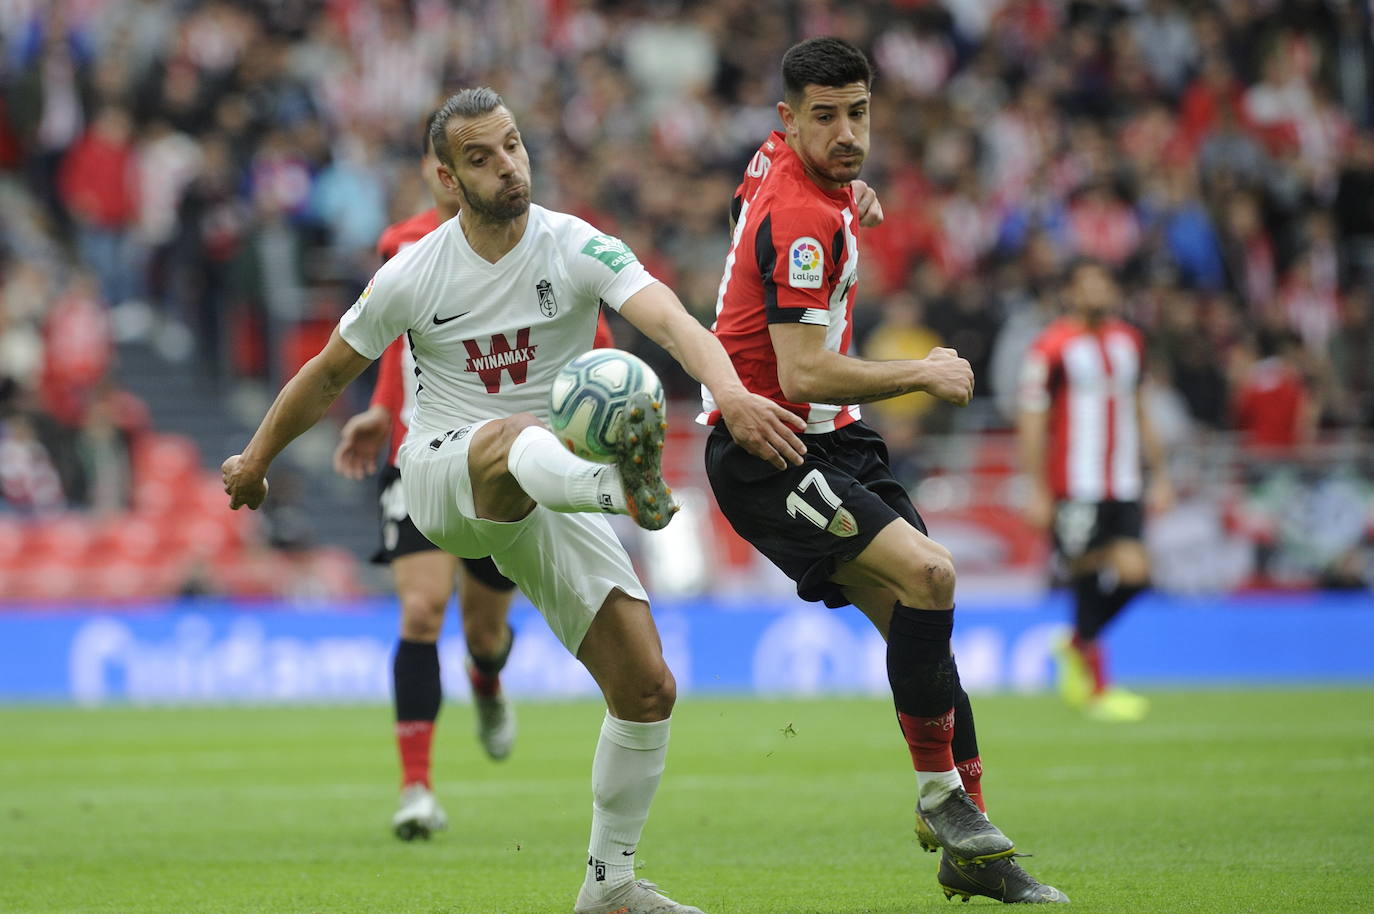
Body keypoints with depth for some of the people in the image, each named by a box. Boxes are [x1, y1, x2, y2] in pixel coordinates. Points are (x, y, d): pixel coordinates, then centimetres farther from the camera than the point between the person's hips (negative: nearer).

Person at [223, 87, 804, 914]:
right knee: (513, 437, -41)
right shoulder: (413, 277, -6)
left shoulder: (578, 249, -8)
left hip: (552, 501, 3)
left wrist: (730, 391, -46)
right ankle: (623, 483, -78)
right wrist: (255, 461, 22)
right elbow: (329, 375, 11)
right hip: (442, 474, -3)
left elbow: (671, 321, -26)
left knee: (649, 688, -7)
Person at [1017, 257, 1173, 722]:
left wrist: (1159, 474, 20)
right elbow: (1032, 421, -6)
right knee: (1088, 583, -5)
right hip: (1074, 488, -6)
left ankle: (1075, 647, 20)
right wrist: (1038, 491, -10)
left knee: (1133, 573, -6)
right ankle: (1096, 689, 8)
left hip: (1123, 487, 6)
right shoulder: (1051, 347, -6)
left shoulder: (1129, 341, 14)